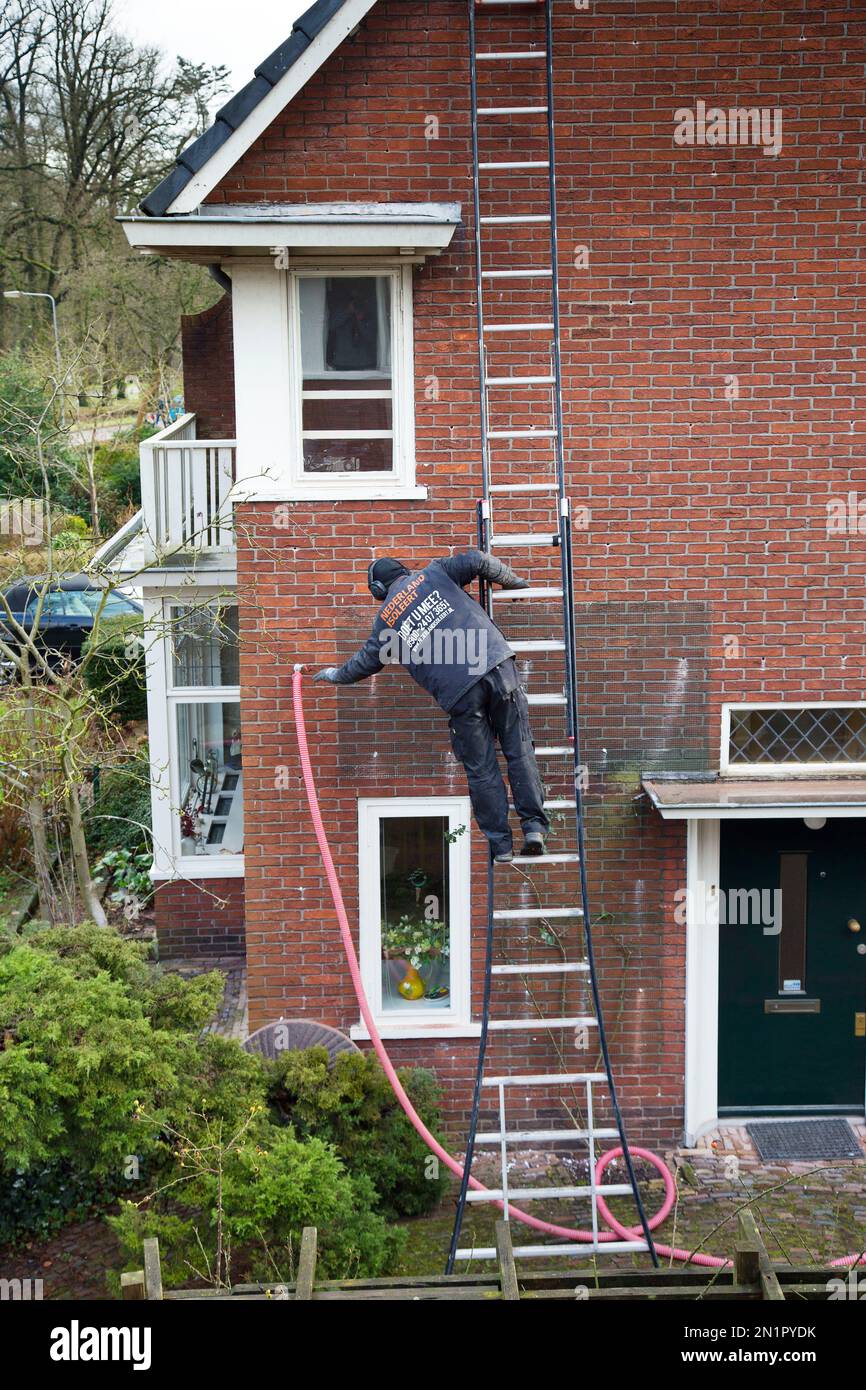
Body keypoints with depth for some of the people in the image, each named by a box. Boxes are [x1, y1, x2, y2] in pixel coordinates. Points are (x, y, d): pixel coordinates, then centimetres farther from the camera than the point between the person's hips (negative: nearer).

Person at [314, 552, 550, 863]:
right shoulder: (432, 574, 16)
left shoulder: (385, 620, 17)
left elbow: (366, 661, 28)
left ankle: (500, 844, 12)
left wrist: (336, 674, 48)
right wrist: (513, 581, 27)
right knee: (519, 750, 7)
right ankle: (534, 825, 1)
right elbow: (479, 561, 10)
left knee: (481, 769, 9)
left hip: (458, 693, 0)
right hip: (496, 663, 1)